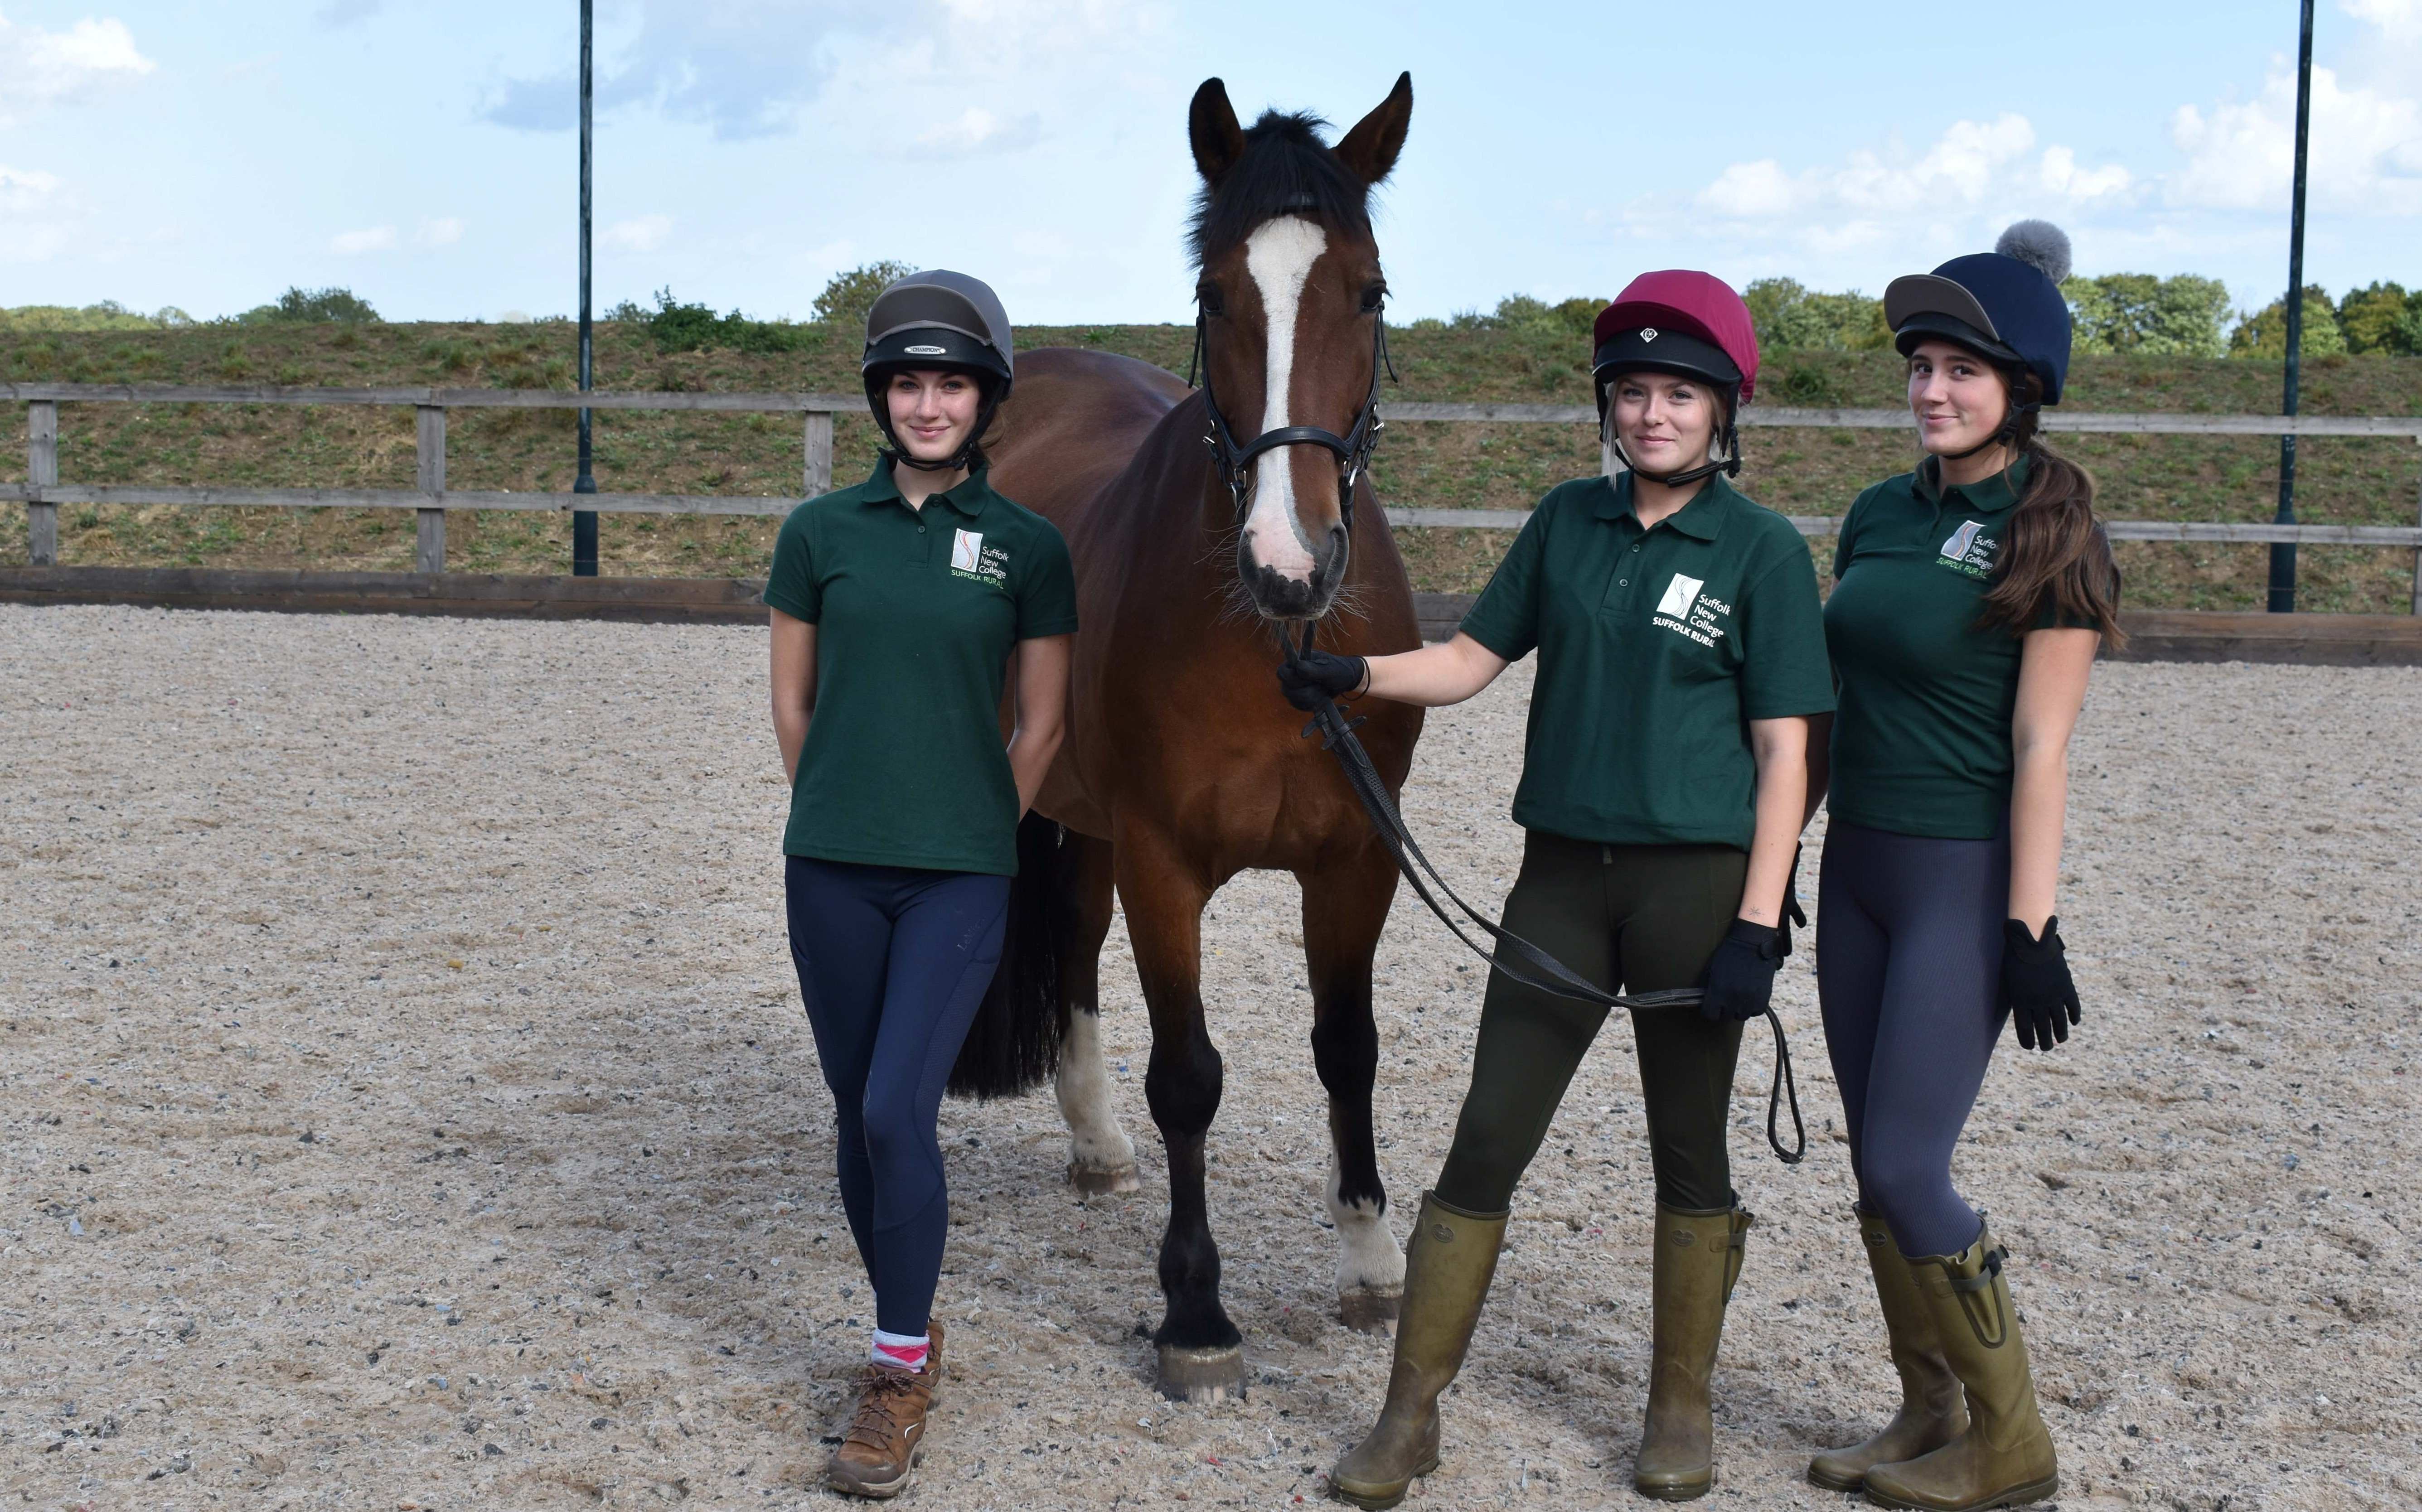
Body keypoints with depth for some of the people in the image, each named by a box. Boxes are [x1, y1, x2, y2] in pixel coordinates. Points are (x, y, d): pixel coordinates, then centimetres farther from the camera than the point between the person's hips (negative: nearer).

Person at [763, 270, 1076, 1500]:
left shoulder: (1028, 548, -1)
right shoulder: (821, 532, 2)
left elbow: (1040, 723, 5)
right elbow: (792, 701, 10)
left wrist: (974, 835, 7)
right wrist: (840, 811, 12)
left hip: (959, 873, -2)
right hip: (831, 870, 2)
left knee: (898, 1111, -11)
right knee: (856, 1114, 10)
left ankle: (901, 1371, 3)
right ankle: (905, 1333, 28)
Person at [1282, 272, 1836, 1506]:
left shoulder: (1763, 551, -5)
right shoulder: (1569, 522, 6)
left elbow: (1783, 752, -7)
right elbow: (1473, 660, 10)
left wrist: (1758, 927, -14)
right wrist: (1357, 675, -9)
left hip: (1696, 881, -3)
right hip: (1564, 872, 3)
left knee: (1689, 1151, 9)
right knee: (1485, 1142, 3)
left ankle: (1681, 1410, 26)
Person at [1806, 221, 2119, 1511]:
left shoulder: (2050, 539, -11)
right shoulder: (1882, 515, 8)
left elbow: (2041, 747, -15)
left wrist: (2030, 930, -17)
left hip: (1965, 877, -7)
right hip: (1858, 867, 7)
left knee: (1905, 1170, -8)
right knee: (1878, 1166, 11)